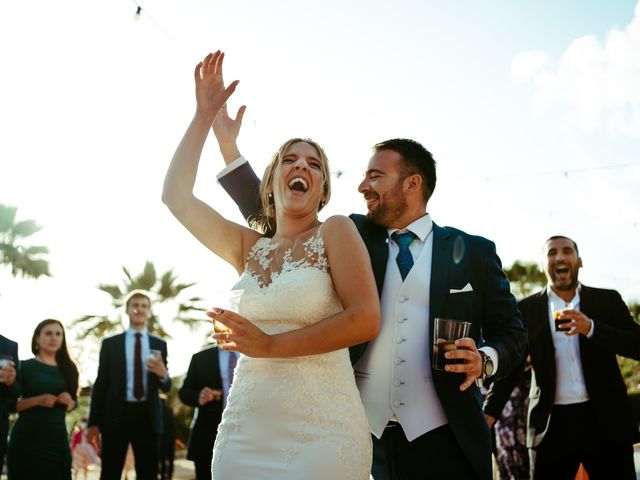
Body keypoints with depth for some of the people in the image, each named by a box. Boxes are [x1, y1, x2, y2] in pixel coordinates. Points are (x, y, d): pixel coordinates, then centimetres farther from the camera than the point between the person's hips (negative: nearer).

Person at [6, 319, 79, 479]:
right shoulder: (25, 367, -1)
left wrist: (69, 401, -3)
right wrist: (36, 400, -18)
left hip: (57, 436, 4)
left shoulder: (67, 368, 11)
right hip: (27, 436, -4)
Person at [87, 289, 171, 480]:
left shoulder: (159, 344, 11)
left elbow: (166, 387, 11)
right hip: (116, 416, -1)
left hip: (148, 417, 1)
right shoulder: (110, 343, 7)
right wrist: (94, 422, -1)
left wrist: (163, 375, -14)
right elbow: (100, 383, 5)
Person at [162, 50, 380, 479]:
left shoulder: (336, 232, 0)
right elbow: (177, 197, 8)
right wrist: (205, 114, 8)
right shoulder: (249, 248, 13)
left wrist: (270, 345, -13)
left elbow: (366, 320, -12)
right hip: (244, 434, 5)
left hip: (321, 435, -4)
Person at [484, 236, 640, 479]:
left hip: (605, 419, 0)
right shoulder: (527, 309, 7)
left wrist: (591, 328, -16)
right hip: (551, 423, 0)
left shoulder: (608, 301, 7)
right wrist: (490, 411, -6)